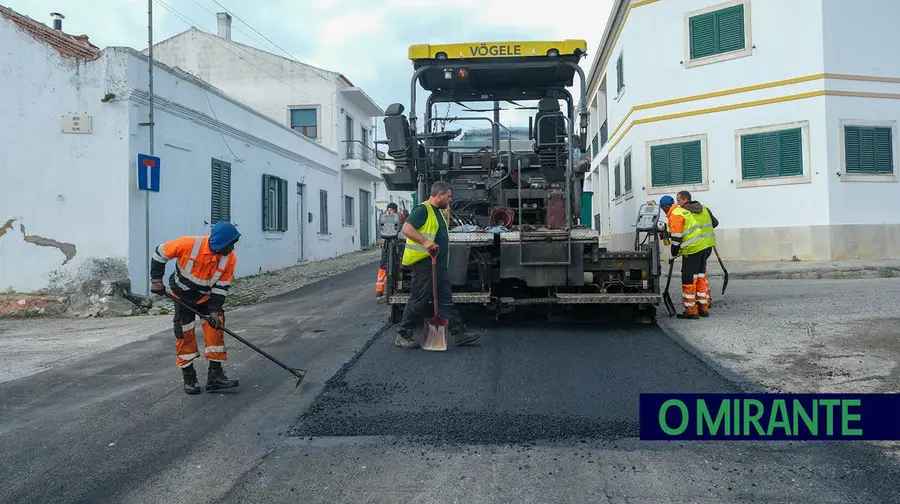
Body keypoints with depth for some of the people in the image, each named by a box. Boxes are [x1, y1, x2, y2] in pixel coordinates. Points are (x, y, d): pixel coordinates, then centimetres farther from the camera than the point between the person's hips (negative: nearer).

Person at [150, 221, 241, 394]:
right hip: (182, 296, -3)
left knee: (216, 329, -7)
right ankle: (189, 377, 14)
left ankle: (215, 375, 1)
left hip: (207, 297, 3)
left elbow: (222, 286, -13)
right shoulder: (189, 244, -30)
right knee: (184, 335, 0)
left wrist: (215, 309, -19)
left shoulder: (230, 258, -20)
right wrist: (156, 279, -15)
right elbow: (161, 252, -16)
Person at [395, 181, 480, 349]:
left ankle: (459, 332, 14)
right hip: (424, 263, -10)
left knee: (446, 300, 10)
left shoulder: (438, 211, 20)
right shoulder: (422, 209, -11)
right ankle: (402, 335, 7)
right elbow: (407, 228, -21)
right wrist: (425, 242, -30)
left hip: (439, 265, 10)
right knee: (419, 300, -4)